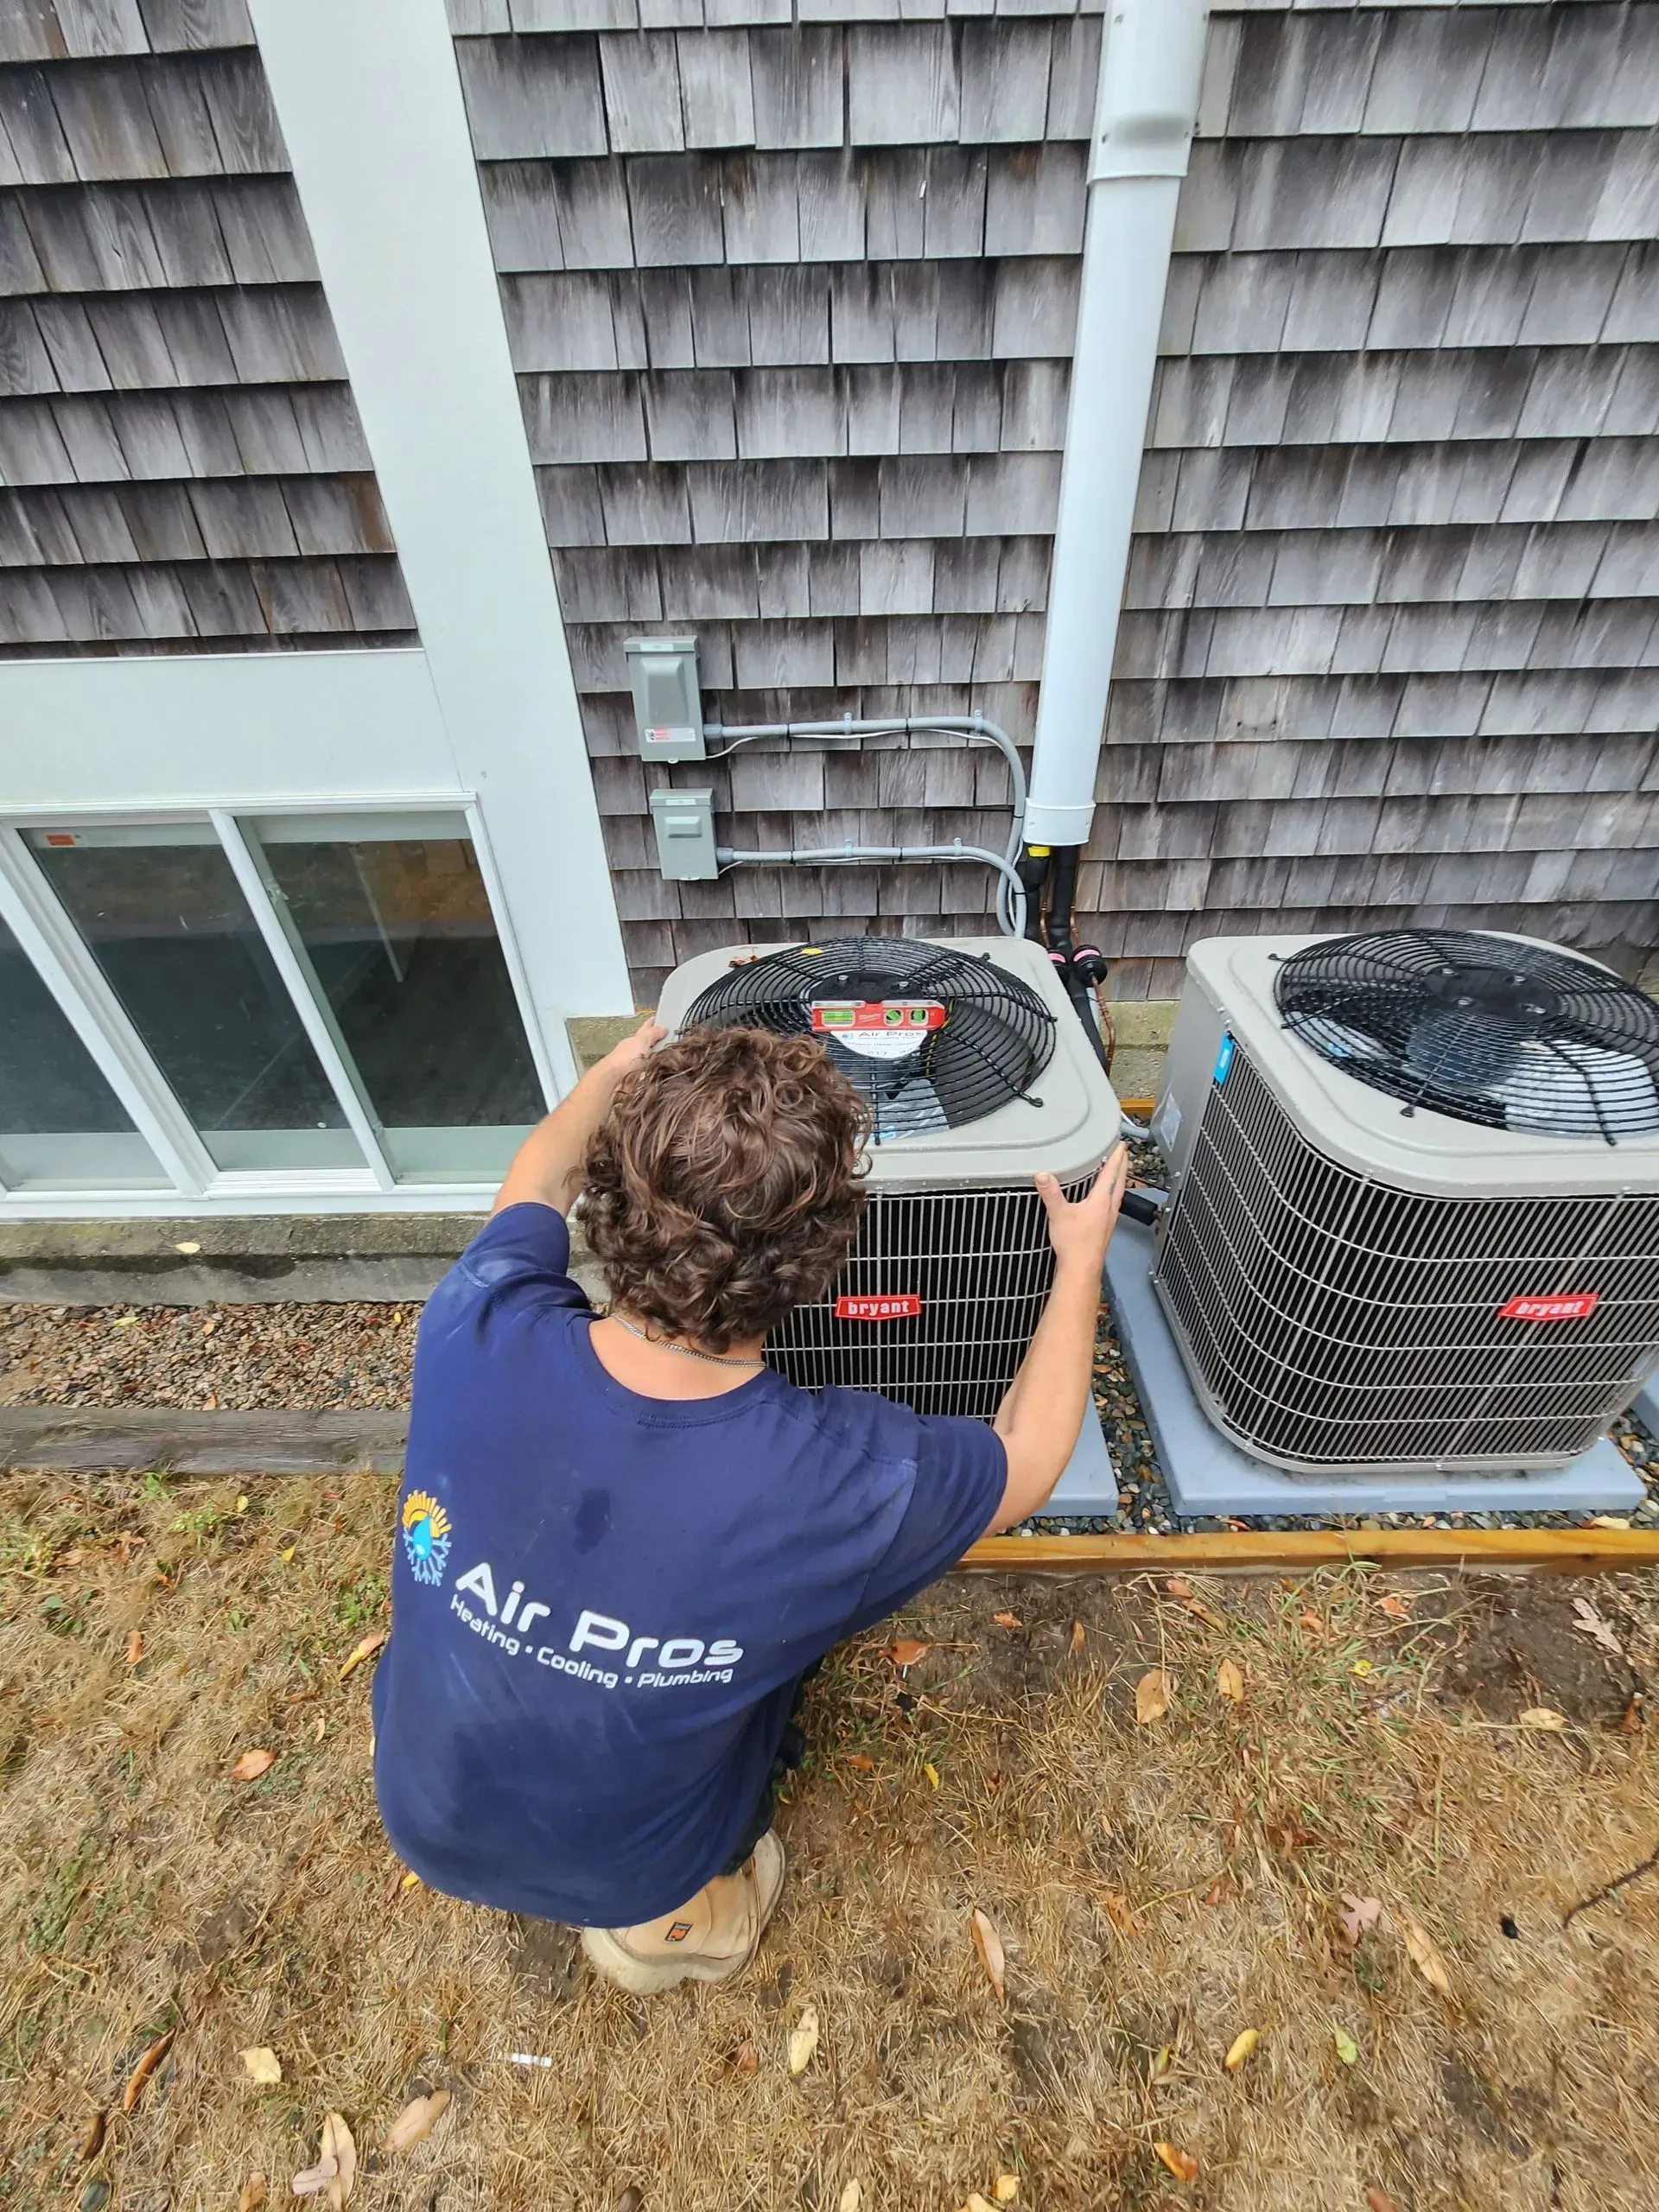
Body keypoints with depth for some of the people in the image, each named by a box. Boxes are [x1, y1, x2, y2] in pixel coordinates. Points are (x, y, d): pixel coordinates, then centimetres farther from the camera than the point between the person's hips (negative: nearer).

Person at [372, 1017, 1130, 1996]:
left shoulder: (477, 1334, -31)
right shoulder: (843, 1481, -37)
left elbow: (536, 1184, -7)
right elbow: (1028, 1458, -15)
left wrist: (613, 1073, 11)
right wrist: (1081, 1260, -5)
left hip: (424, 1815, 3)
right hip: (625, 1877, -2)